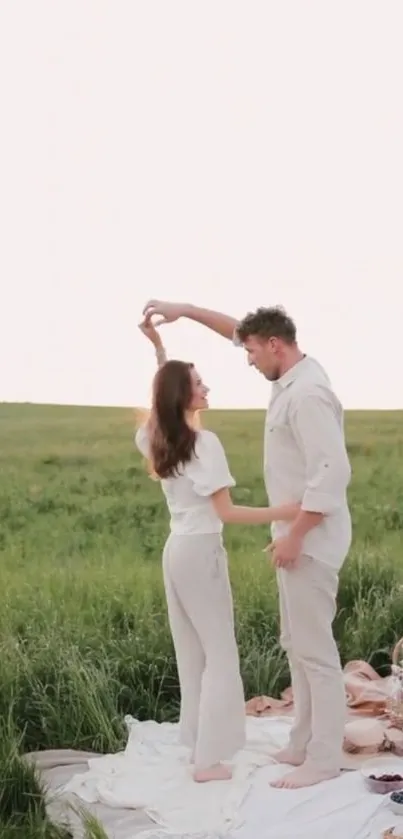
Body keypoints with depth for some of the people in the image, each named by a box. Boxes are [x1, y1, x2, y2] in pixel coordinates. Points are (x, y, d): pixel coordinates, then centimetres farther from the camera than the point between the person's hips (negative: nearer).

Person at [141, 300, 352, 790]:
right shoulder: (293, 378, 8)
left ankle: (324, 759, 6)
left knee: (314, 648, -3)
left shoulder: (306, 395, -21)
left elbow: (330, 474, -27)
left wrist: (294, 536, -23)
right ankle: (304, 744, 25)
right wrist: (185, 310, 16)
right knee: (297, 645, 15)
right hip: (297, 537, 10)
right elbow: (239, 331, 22)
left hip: (310, 540, -10)